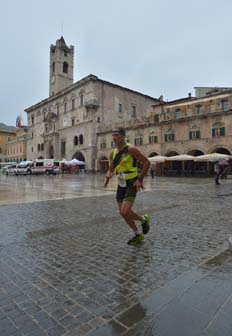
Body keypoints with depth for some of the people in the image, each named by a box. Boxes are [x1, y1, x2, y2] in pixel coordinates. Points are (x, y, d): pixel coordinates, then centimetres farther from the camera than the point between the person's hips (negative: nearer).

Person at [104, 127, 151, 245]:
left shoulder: (131, 149, -13)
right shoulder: (113, 153, 9)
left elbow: (147, 162, -12)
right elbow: (110, 170, 14)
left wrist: (140, 179, -17)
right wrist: (107, 177, -9)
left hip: (132, 184, -7)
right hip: (121, 185, 7)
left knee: (125, 212, -17)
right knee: (123, 213, 8)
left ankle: (144, 219, 15)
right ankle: (138, 235, 27)